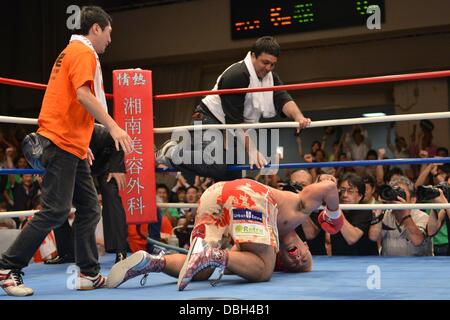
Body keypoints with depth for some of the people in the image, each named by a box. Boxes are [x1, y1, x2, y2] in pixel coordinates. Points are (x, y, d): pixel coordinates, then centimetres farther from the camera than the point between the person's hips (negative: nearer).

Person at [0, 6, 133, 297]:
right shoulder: (83, 52, -6)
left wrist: (82, 144, 27)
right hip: (62, 142, -11)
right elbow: (83, 94, -21)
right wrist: (113, 126, -24)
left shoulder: (73, 51, 24)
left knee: (89, 208, 9)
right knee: (56, 211, -12)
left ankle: (89, 274, 11)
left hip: (71, 145, 11)